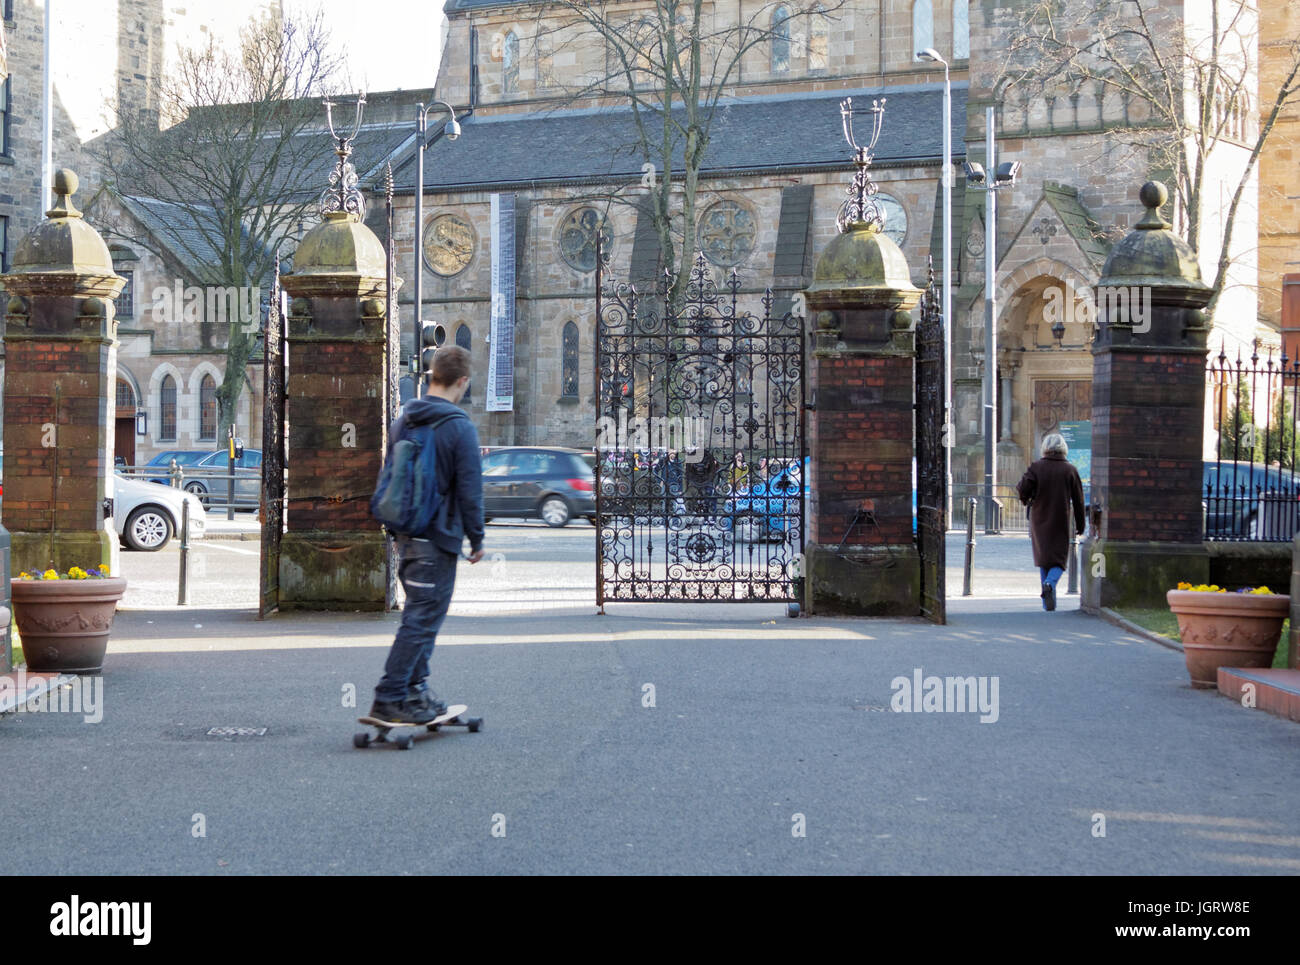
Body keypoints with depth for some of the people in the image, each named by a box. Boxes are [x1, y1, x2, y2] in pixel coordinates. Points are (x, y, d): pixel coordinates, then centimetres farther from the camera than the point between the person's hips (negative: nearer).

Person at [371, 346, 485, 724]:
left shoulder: (402, 422, 9)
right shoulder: (460, 427, -13)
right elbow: (469, 490, -12)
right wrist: (476, 539, -2)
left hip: (406, 536, 8)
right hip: (438, 540, -7)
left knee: (420, 614, 18)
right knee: (421, 620, -4)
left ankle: (416, 690, 20)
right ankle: (388, 699, -6)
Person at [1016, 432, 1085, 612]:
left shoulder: (1036, 468, -5)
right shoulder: (1070, 470, -3)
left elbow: (1023, 489, -17)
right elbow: (1078, 500, 0)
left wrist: (1026, 500, 7)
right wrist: (1080, 524, 8)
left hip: (1039, 522, 1)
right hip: (1061, 523, -1)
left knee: (1043, 559, 12)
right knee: (1059, 560, 6)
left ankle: (1049, 603, 12)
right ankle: (1050, 583, -26)